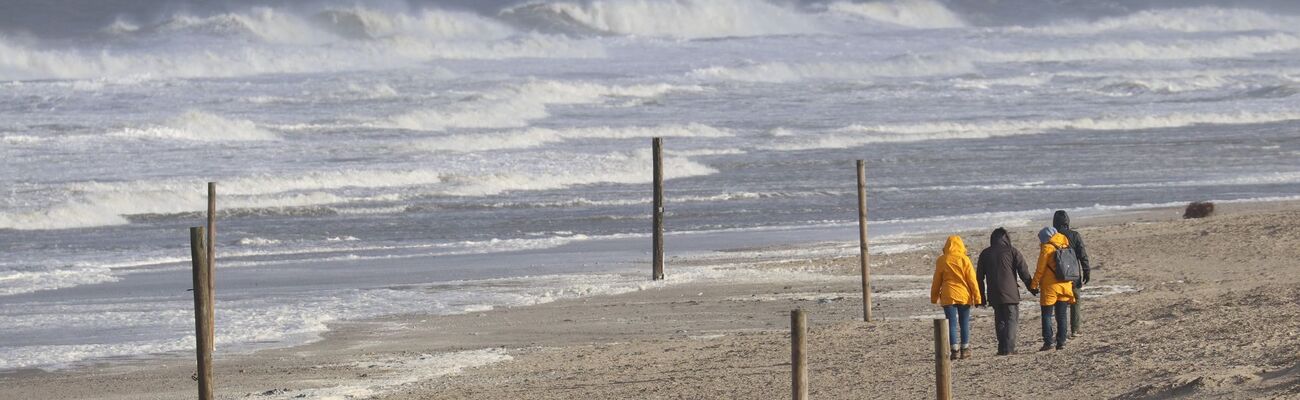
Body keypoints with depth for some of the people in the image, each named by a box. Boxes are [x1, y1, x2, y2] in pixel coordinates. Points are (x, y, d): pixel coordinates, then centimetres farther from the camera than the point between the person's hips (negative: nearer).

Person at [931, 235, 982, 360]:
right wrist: (977, 297, 2)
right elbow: (972, 279, -2)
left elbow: (937, 281, 5)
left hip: (948, 297, 0)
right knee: (964, 323, 9)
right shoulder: (964, 260, -4)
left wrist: (934, 297, 16)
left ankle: (955, 350, -5)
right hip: (964, 296, 0)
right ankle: (965, 349, 9)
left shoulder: (941, 261, -1)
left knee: (951, 324, 1)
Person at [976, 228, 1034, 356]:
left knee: (999, 321, 14)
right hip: (1010, 292, -3)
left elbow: (979, 277, 12)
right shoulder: (1012, 252, -1)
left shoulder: (985, 254, 9)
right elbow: (1023, 271, -4)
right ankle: (1008, 348, -13)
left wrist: (981, 297, 17)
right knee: (1011, 319, -1)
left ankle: (1002, 348, 10)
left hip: (994, 295, 3)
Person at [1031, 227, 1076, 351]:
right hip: (1065, 286, 6)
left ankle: (1048, 341, -9)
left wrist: (1034, 285, -1)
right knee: (1061, 316, 9)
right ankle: (1061, 342, 7)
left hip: (1050, 287, -5)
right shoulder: (1065, 247, 8)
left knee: (1047, 315, 0)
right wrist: (1071, 284, 22)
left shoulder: (1047, 248, -9)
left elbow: (1040, 270, -9)